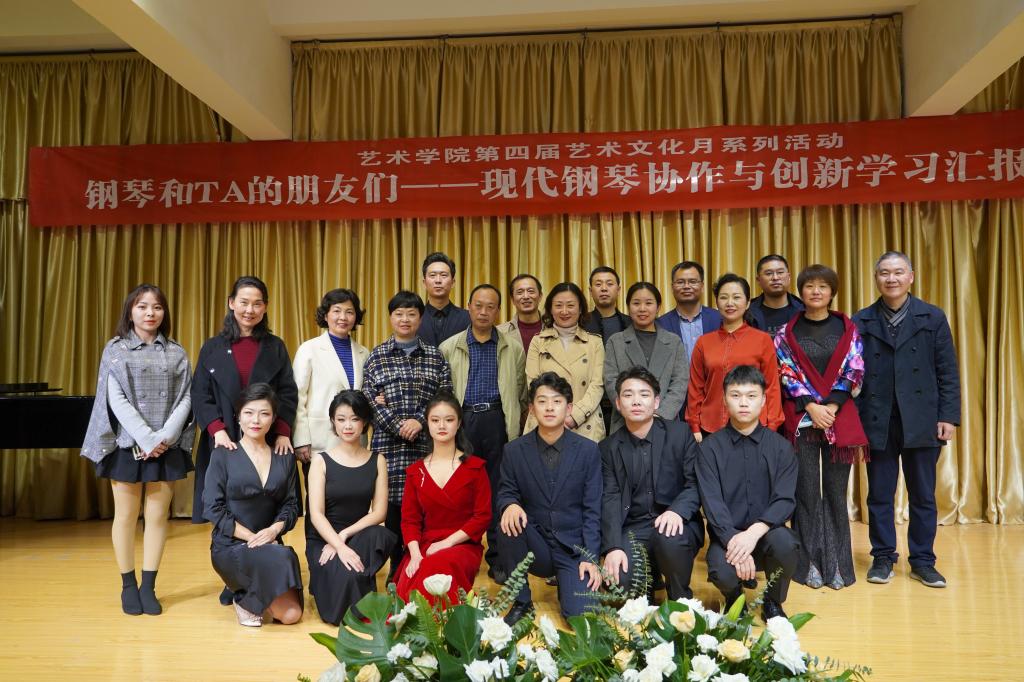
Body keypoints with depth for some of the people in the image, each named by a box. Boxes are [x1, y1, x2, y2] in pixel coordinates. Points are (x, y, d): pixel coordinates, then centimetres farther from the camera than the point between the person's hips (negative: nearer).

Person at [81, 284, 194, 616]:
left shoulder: (177, 353, 6)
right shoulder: (115, 349, 2)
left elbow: (185, 399, 0)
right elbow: (116, 400, -7)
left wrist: (165, 437, -13)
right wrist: (147, 439, -15)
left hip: (166, 447, 1)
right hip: (127, 445, -1)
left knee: (158, 515, 4)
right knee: (126, 515, 6)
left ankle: (149, 586, 14)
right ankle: (128, 585, 19)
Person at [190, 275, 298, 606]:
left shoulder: (275, 347, 9)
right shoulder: (213, 348, 8)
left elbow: (288, 394, 4)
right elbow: (200, 396, 3)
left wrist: (283, 432, -9)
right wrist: (217, 430, -12)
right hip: (226, 442, 0)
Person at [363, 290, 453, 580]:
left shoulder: (435, 357, 9)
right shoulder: (376, 356, 7)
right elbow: (369, 400, 0)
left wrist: (419, 421, -11)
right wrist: (398, 427, -10)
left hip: (427, 444, 0)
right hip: (388, 444, 0)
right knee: (391, 504, 3)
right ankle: (396, 567, 18)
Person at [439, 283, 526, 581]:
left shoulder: (513, 349, 7)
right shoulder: (449, 347, 7)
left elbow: (520, 391, 10)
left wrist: (512, 421, 5)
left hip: (498, 422, 0)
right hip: (462, 421, 0)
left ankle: (498, 561, 14)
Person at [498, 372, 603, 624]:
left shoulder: (588, 450, -3)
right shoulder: (514, 450, -1)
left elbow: (592, 509, -3)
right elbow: (505, 492, 4)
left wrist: (590, 558, -12)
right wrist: (510, 504, -22)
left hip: (574, 548, -1)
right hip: (535, 546, 1)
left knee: (581, 613, -21)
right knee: (510, 522, -30)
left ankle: (565, 581, 16)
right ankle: (521, 601, -9)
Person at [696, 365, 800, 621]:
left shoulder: (781, 446, 2)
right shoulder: (710, 447, 0)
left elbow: (784, 500, -8)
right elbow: (712, 502, -9)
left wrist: (753, 532, -24)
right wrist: (732, 540, -24)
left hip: (766, 532, 1)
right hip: (726, 534, -1)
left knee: (785, 543, -33)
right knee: (722, 573, -31)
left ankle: (773, 602, 1)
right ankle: (734, 598, 11)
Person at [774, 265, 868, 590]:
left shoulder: (847, 329, 7)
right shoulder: (787, 333, 4)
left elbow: (854, 372, 0)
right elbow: (786, 375, -1)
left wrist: (831, 405, -13)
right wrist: (811, 406, -13)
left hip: (840, 417, 1)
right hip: (801, 419, -1)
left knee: (836, 491, 4)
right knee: (806, 492, 1)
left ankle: (837, 563, 13)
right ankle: (808, 563, 10)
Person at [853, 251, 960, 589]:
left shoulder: (933, 317, 4)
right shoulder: (861, 321, 4)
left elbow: (948, 372, 2)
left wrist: (948, 416, -5)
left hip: (922, 421, 0)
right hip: (877, 422, 0)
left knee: (923, 495, 8)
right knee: (879, 495, 8)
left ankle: (923, 561, 20)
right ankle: (883, 558, 20)